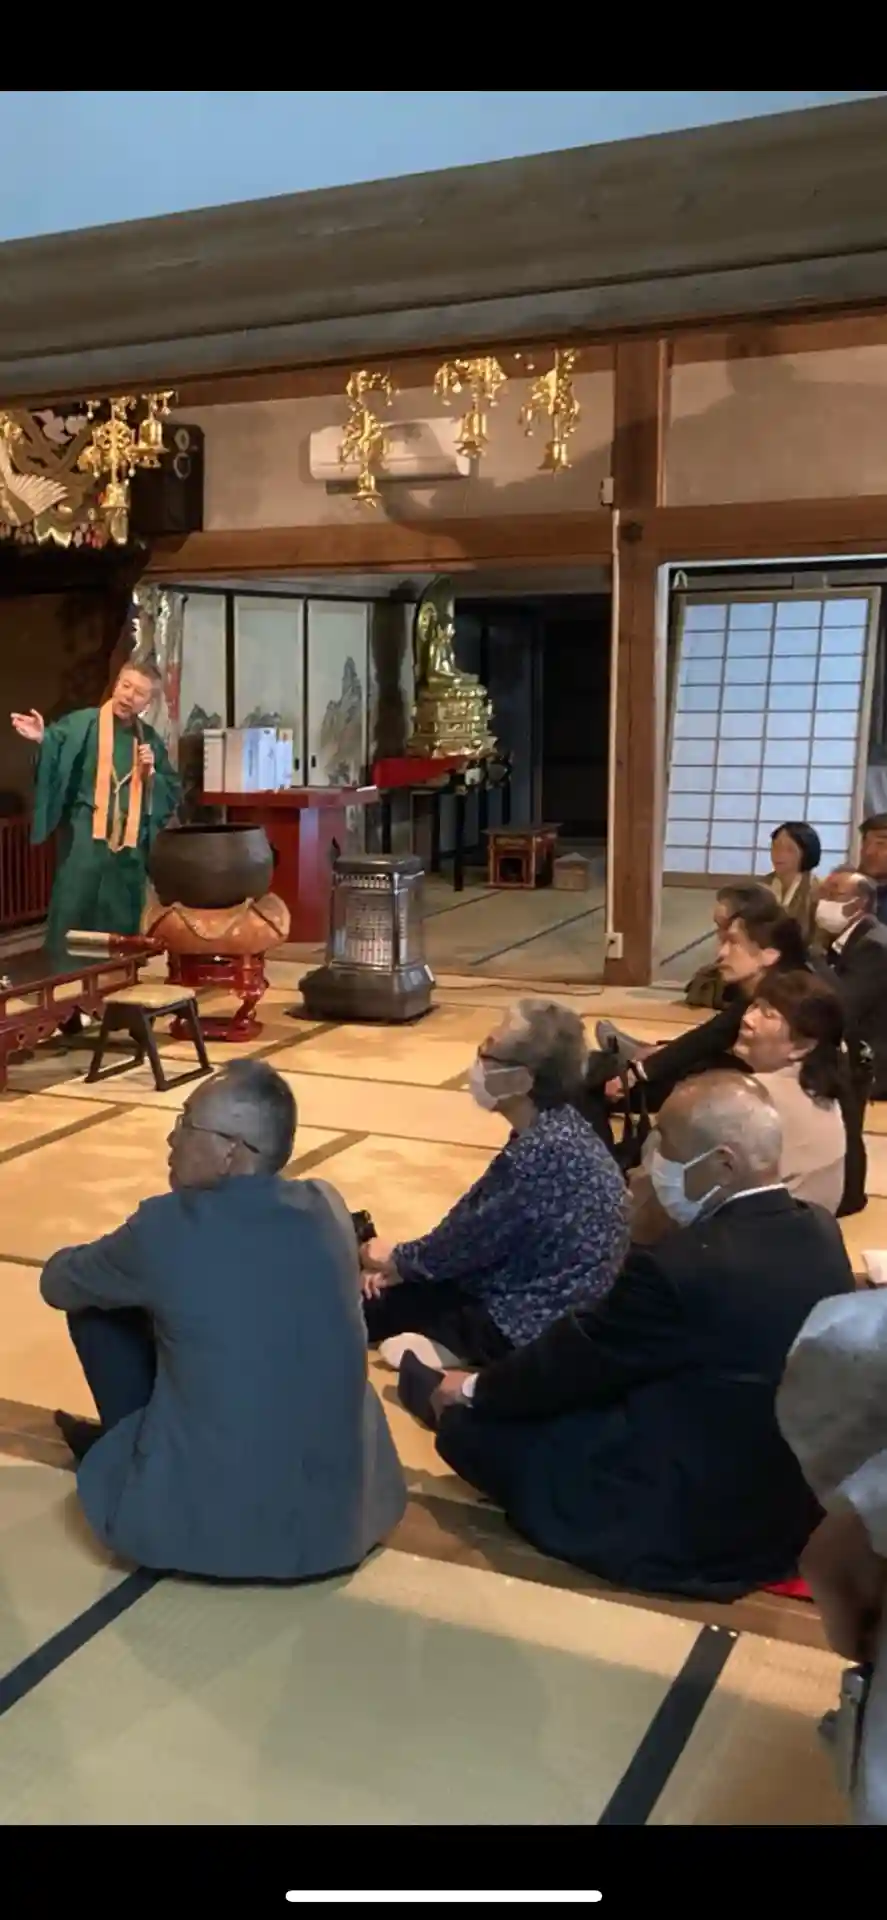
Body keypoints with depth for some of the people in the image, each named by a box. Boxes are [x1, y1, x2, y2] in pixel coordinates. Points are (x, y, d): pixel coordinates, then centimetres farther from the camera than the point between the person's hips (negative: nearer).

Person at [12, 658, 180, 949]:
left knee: (121, 928, 9)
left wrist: (152, 773, -4)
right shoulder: (83, 723, -2)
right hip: (85, 839, -4)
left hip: (131, 845, 4)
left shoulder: (150, 739, 11)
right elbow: (55, 743, -20)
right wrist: (41, 738, -41)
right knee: (72, 919, -7)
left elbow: (173, 794, 14)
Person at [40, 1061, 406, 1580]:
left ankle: (141, 1454, 26)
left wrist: (130, 1267, 26)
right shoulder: (327, 1207, -2)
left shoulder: (169, 1225, -14)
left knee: (95, 1309, 10)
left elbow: (59, 1284, 6)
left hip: (201, 1523, -4)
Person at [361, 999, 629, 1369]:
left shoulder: (543, 1151, -28)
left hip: (537, 1328, -9)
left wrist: (393, 1262, 0)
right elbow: (474, 1223, 9)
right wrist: (400, 1262, 4)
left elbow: (470, 1239, -18)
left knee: (384, 1297, 2)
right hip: (540, 1302, 9)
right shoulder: (554, 1128, 1)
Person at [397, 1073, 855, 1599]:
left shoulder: (681, 1266, -29)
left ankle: (444, 1396, 36)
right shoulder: (821, 1234, -4)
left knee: (472, 1424, 4)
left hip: (685, 1529, -8)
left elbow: (578, 1358, -12)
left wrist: (473, 1390, 8)